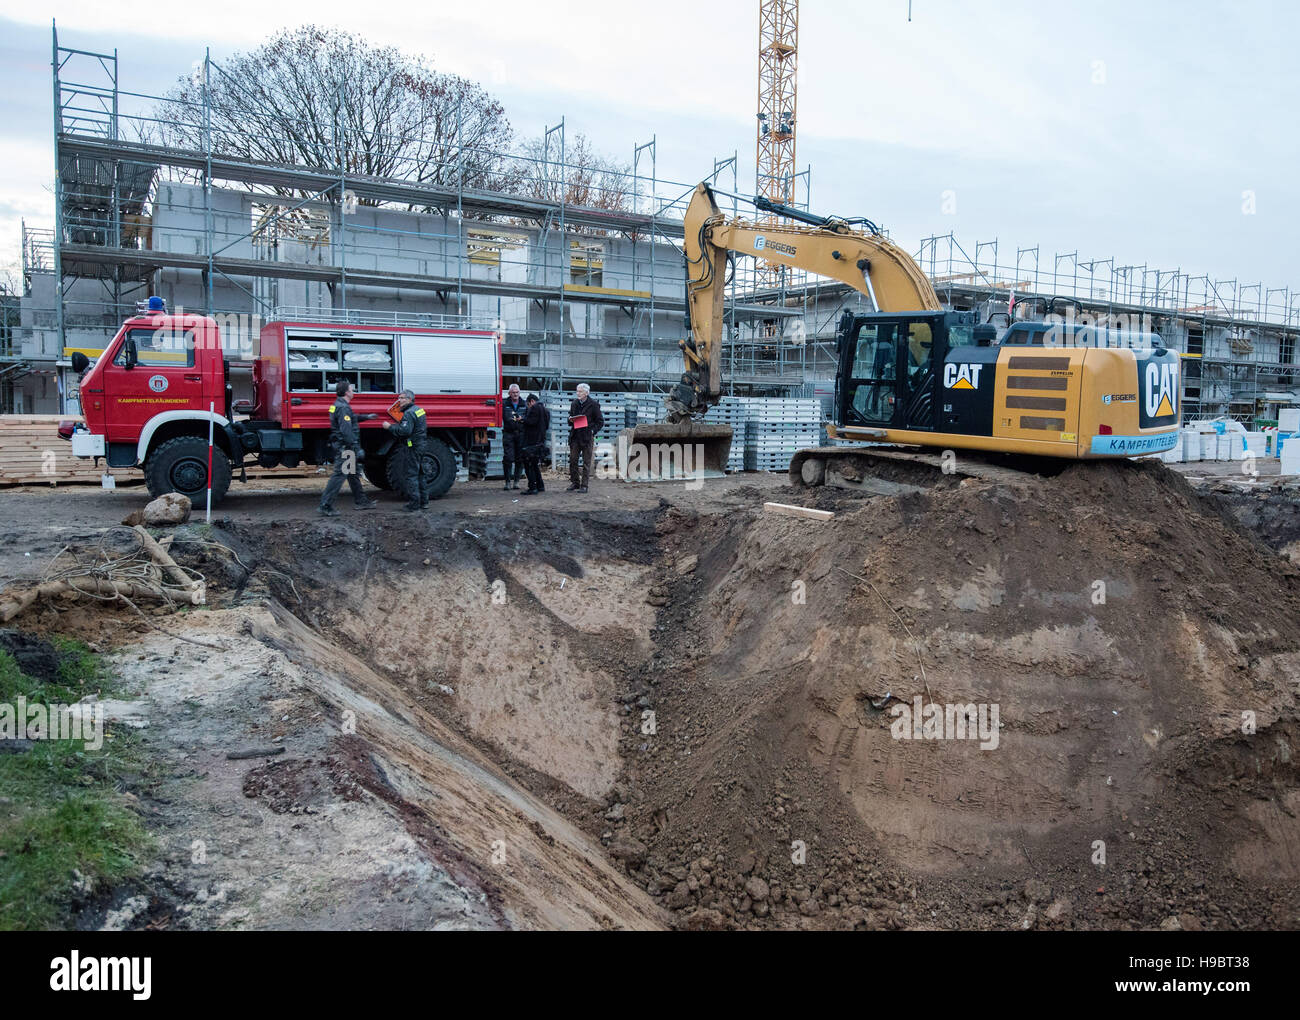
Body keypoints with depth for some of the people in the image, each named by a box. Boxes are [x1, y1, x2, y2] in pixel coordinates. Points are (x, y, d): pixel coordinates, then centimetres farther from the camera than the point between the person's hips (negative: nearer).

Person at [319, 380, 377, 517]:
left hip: (341, 446, 11)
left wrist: (366, 416, 43)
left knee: (353, 474, 18)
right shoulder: (343, 408, -18)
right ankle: (325, 506, -9)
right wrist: (357, 449, -23)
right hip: (344, 447, -11)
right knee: (339, 475, -9)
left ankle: (362, 501, 28)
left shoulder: (338, 405, 15)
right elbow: (346, 431, -26)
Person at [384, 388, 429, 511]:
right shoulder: (419, 410, 14)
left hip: (412, 447, -10)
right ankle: (423, 501, 21)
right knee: (421, 473, 15)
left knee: (410, 475, -6)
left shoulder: (409, 413, -17)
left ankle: (414, 504, -5)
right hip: (421, 445, 10)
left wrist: (390, 427, -16)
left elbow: (405, 431, -27)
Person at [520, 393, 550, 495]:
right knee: (535, 465, 18)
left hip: (532, 442, -10)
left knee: (528, 464, -6)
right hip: (540, 441, 10)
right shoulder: (544, 409, 19)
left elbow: (531, 421, -21)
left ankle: (532, 488, -8)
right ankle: (540, 486, 21)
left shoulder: (535, 408, -10)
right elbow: (546, 426, 21)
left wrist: (522, 419, -5)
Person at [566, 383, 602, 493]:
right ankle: (575, 482, 15)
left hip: (587, 436, -5)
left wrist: (592, 430, -13)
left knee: (586, 462, -1)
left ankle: (584, 485, 4)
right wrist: (571, 420, -1)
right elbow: (570, 421, 23)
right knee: (572, 460, 4)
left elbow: (600, 422, 0)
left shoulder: (593, 405, -3)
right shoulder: (574, 404, 12)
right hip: (575, 436, 5)